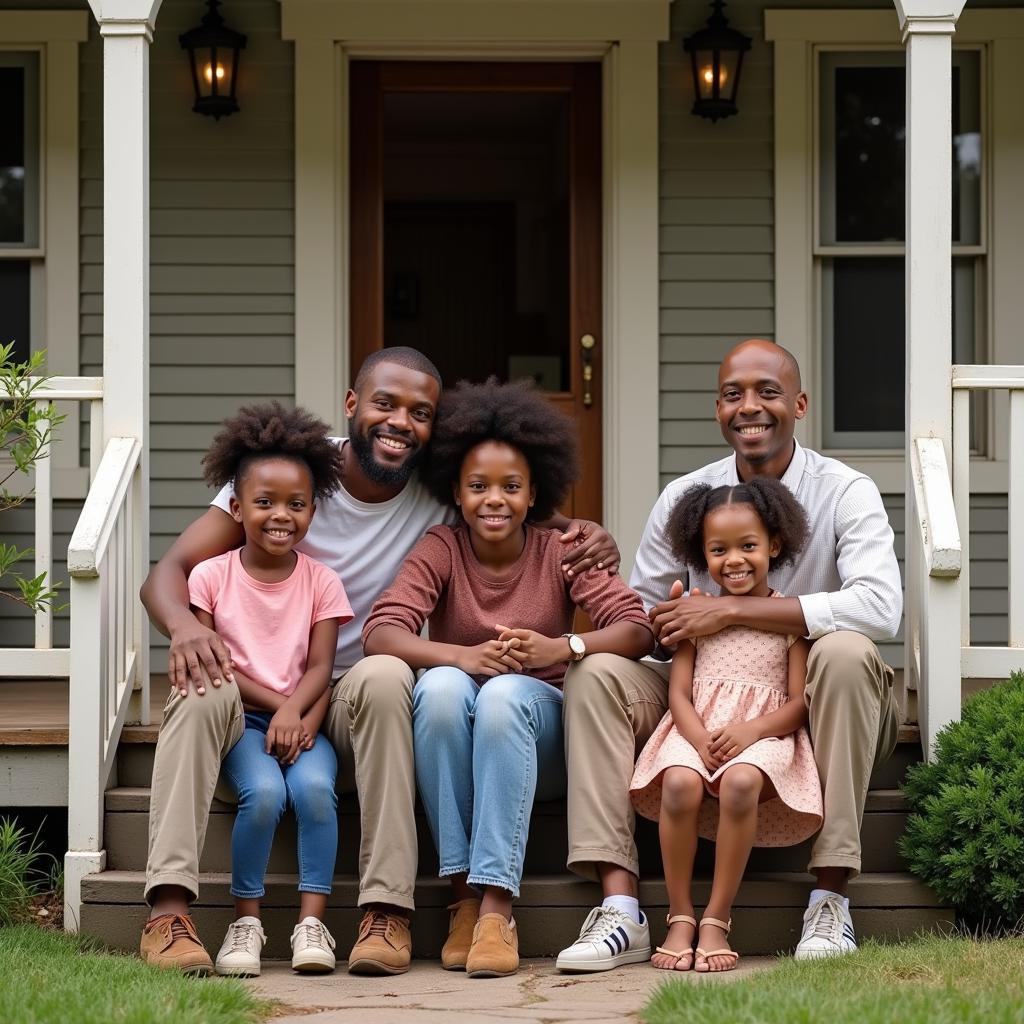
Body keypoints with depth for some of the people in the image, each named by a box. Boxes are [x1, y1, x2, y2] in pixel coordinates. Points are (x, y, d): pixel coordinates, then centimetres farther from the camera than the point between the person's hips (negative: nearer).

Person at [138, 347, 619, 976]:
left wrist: (589, 538, -13)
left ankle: (388, 912, -36)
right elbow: (170, 572, -9)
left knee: (385, 674, -34)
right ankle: (168, 910, -41)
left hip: (356, 712, 1)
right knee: (206, 682, -34)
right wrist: (185, 625, -34)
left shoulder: (441, 496, -2)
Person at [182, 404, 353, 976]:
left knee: (314, 787, -30)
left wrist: (295, 714, -22)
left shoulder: (321, 582, 5)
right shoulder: (212, 576, 2)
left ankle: (313, 922, -24)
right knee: (263, 791, -31)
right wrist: (274, 703, -12)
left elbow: (320, 668, -2)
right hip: (238, 717, -1)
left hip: (301, 719, 1)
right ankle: (246, 923, -18)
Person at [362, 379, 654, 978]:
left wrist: (562, 647, -32)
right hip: (452, 738, 1)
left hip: (538, 737, -1)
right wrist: (463, 656, -34)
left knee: (505, 692, -33)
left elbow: (638, 628, -13)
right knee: (442, 685, -31)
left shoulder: (559, 553, -2)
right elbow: (380, 632, -16)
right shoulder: (441, 550, -1)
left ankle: (496, 905, -37)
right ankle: (463, 896, -28)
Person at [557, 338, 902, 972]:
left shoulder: (844, 492, -7)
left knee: (845, 651, -34)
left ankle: (831, 900, -29)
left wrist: (729, 610, -25)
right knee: (597, 670, -17)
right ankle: (620, 909, -26)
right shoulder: (684, 498, 4)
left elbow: (880, 606, -26)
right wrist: (671, 626, -21)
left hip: (812, 706, -3)